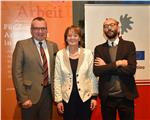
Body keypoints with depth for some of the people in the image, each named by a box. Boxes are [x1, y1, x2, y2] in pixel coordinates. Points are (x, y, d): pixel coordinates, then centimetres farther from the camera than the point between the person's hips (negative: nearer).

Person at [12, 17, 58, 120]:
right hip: (31, 94, -4)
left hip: (48, 93, 4)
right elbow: (17, 73, -8)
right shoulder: (22, 45, -5)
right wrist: (23, 98, -12)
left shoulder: (53, 46, 8)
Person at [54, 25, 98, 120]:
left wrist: (94, 96, -3)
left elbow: (92, 76, 0)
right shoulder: (60, 54, -2)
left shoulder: (88, 53, -2)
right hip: (67, 98, 0)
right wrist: (58, 100, -3)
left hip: (85, 97, 0)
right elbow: (57, 79, 0)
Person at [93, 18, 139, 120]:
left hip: (126, 95, -1)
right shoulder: (99, 49, 4)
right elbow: (96, 71, -9)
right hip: (107, 96, 1)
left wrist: (107, 67, -11)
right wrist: (118, 63, -16)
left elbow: (131, 69, -13)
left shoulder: (129, 45, 0)